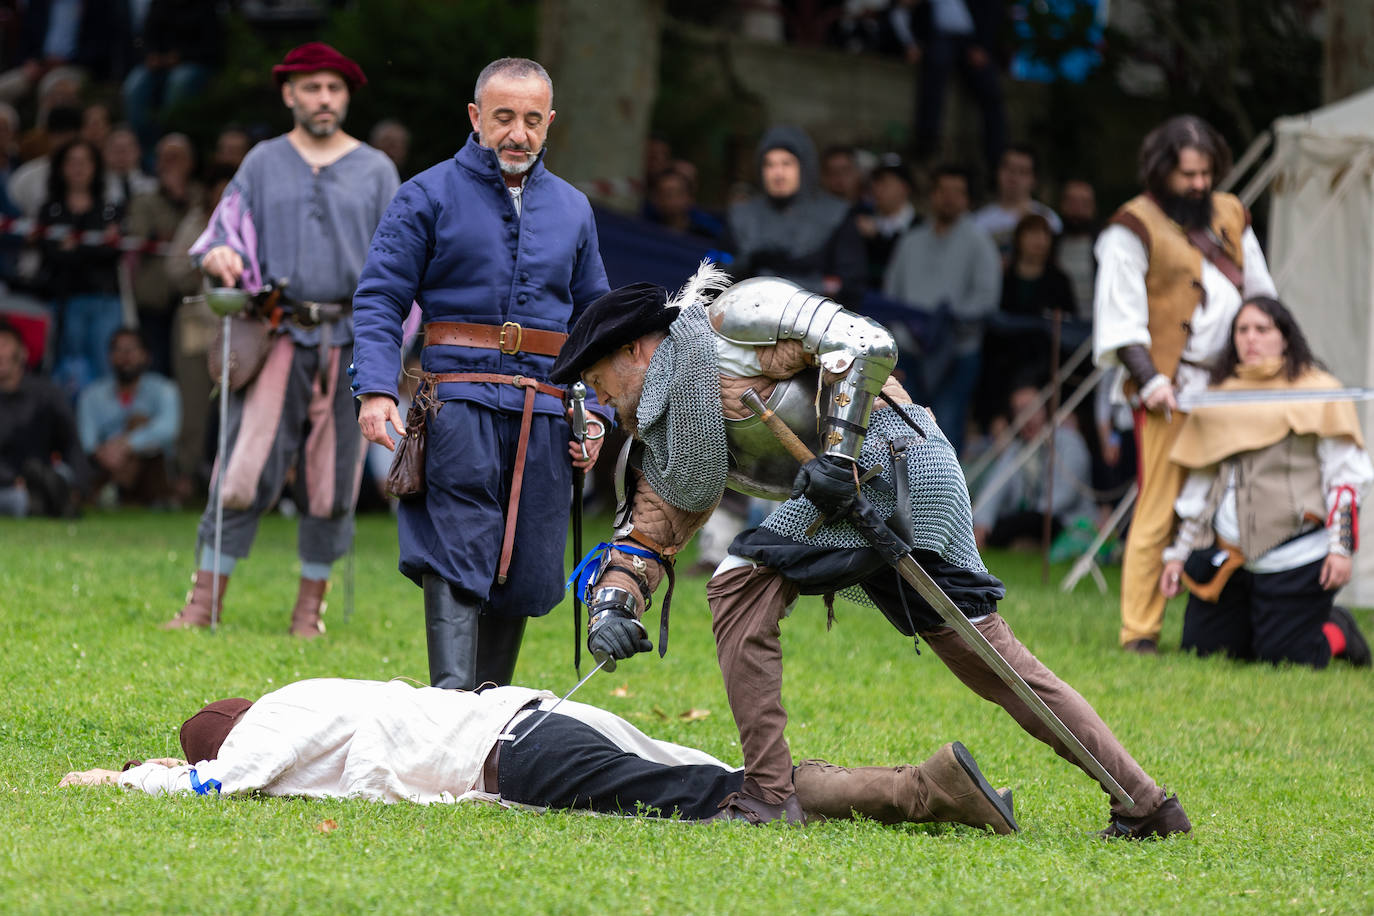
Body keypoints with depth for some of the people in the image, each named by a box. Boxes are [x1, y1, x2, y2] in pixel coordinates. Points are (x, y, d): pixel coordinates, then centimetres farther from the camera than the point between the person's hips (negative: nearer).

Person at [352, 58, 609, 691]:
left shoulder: (572, 210, 17)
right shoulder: (429, 196, 3)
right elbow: (378, 300, -2)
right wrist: (375, 389, -16)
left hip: (544, 414, 5)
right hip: (459, 403, -5)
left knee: (525, 575, 4)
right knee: (456, 563, -15)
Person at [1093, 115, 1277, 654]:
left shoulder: (1230, 216, 17)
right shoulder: (1136, 227, 0)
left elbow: (1262, 296, 24)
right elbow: (1121, 316, -5)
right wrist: (1149, 379, -15)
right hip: (1170, 392, -5)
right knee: (1159, 509, -7)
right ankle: (1140, 633, -5)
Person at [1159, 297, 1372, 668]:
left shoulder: (1317, 392, 0)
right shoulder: (1221, 395, 16)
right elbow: (1200, 483, 20)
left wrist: (1341, 547, -13)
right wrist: (1179, 552, 16)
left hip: (1293, 561, -6)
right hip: (1225, 556, 6)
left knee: (1282, 659, -9)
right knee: (1201, 649, 1)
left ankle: (1337, 632, 22)